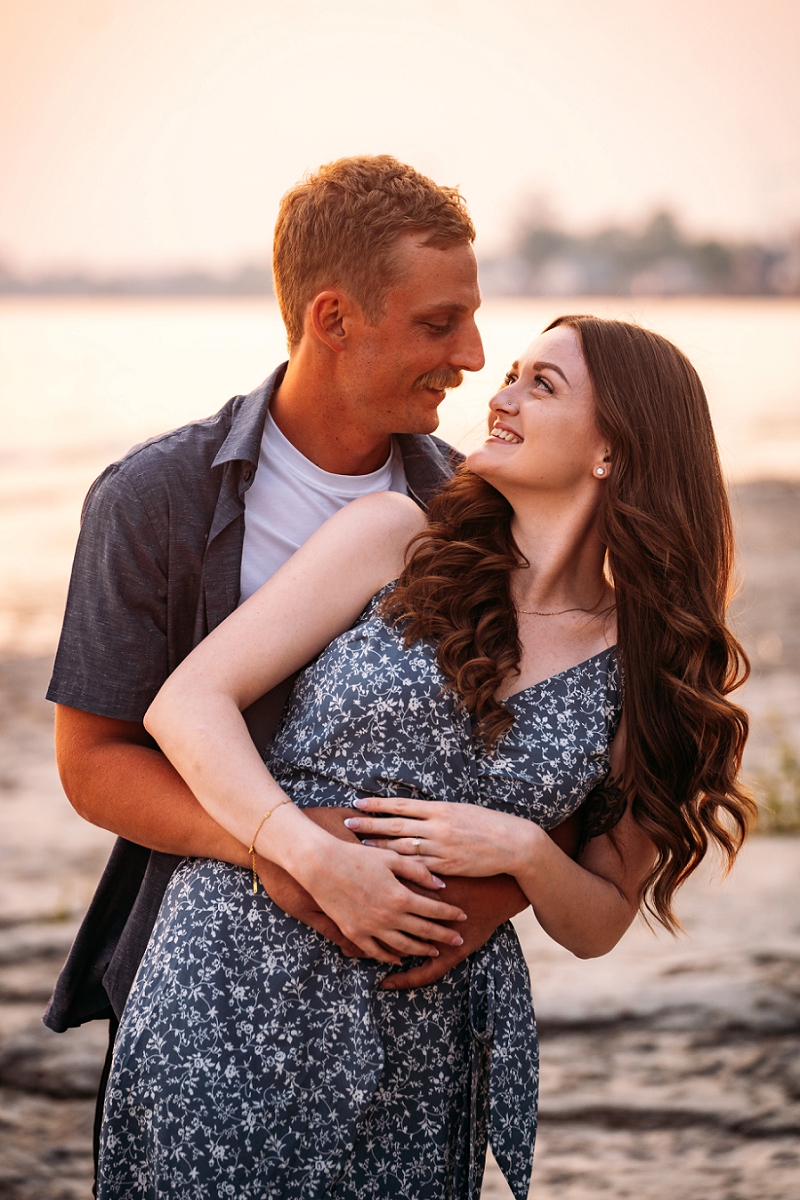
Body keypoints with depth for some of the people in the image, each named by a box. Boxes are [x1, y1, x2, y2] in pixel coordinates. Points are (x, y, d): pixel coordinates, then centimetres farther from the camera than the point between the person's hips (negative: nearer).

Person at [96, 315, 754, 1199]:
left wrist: (526, 851, -12)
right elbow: (187, 704, -6)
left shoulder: (646, 671, 3)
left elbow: (597, 926, 9)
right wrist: (322, 862, -17)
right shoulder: (396, 540, -1)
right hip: (238, 983, -1)